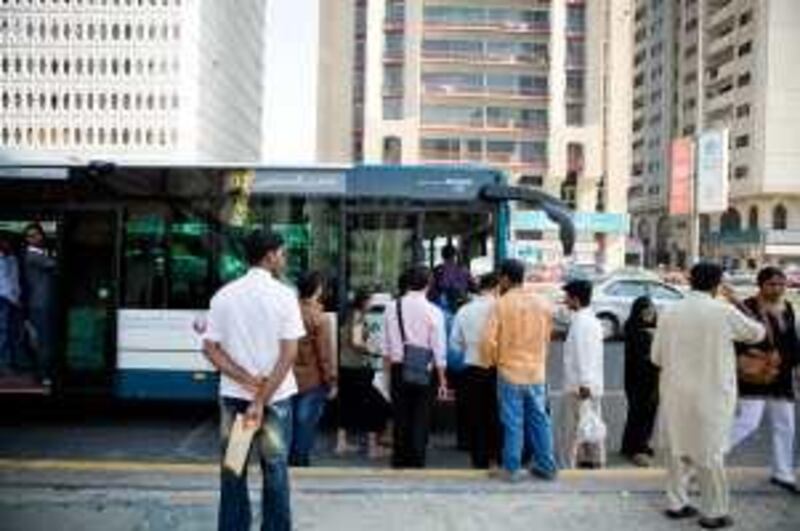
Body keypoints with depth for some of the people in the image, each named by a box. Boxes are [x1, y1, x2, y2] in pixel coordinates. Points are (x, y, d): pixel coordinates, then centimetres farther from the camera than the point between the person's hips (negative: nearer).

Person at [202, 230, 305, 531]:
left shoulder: (224, 295, 0)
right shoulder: (283, 295, -9)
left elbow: (209, 348, -4)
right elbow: (289, 353, -15)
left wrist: (247, 380, -10)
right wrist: (262, 399, -15)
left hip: (233, 394, 3)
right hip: (276, 396, -2)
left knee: (232, 469, 13)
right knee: (275, 468, 10)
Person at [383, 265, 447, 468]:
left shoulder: (392, 307, -1)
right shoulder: (433, 311, -9)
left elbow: (386, 346, 3)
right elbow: (438, 349, -7)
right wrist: (442, 381, -1)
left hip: (398, 369, 3)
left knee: (401, 419, 13)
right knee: (420, 420, 7)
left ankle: (399, 461, 21)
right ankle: (417, 462, 10)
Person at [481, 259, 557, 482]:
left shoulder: (501, 305, -12)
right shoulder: (542, 304, 2)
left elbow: (488, 341, -16)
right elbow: (547, 338, 9)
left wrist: (489, 362, 2)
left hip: (510, 372, -4)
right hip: (537, 372, 4)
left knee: (513, 423, 3)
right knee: (540, 420, 13)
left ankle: (512, 469, 11)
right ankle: (546, 466, 20)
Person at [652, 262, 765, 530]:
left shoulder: (669, 312, -3)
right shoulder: (724, 312, -13)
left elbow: (656, 356, 2)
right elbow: (757, 333, 6)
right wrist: (735, 304, 15)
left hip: (675, 392, 4)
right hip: (710, 393, -4)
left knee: (677, 448, 15)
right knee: (710, 453, 6)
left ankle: (677, 503, 25)